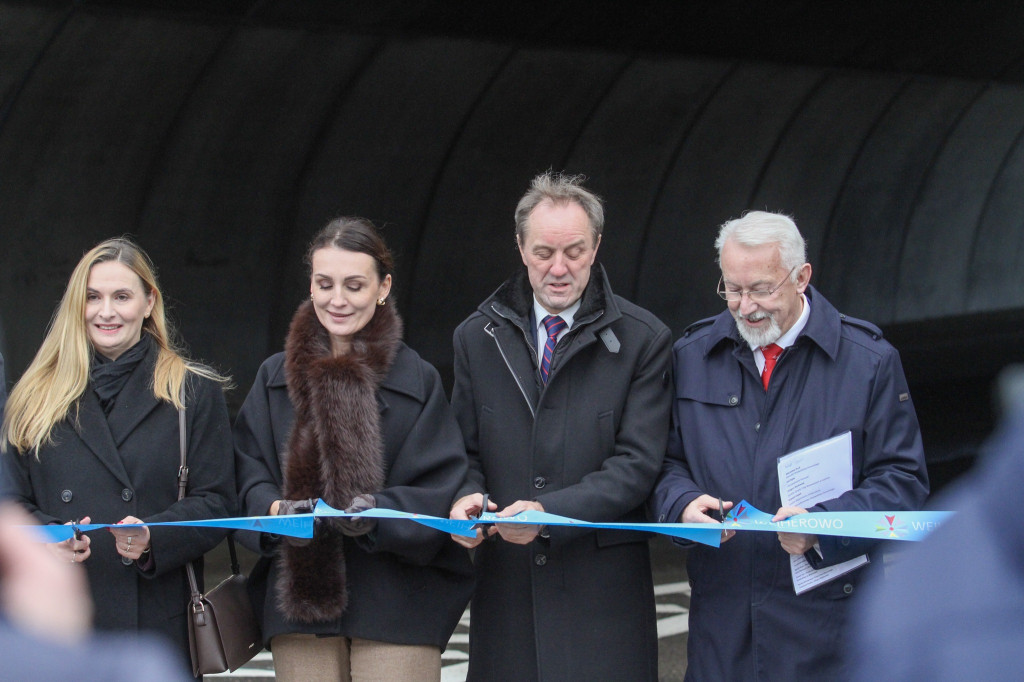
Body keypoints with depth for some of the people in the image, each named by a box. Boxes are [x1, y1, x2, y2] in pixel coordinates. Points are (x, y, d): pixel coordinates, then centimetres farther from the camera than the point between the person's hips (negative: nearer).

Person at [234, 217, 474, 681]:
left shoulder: (418, 380, 4)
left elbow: (440, 489, -3)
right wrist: (277, 510, -15)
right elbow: (249, 474, 7)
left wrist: (380, 512, -21)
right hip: (298, 601, 2)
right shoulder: (276, 376, 12)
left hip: (395, 604, -2)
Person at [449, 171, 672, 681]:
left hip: (602, 586, -2)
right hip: (505, 583, 2)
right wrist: (465, 497, -10)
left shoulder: (641, 340, 1)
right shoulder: (477, 338, 11)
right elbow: (464, 450, 14)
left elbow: (638, 463, -6)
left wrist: (550, 511, -19)